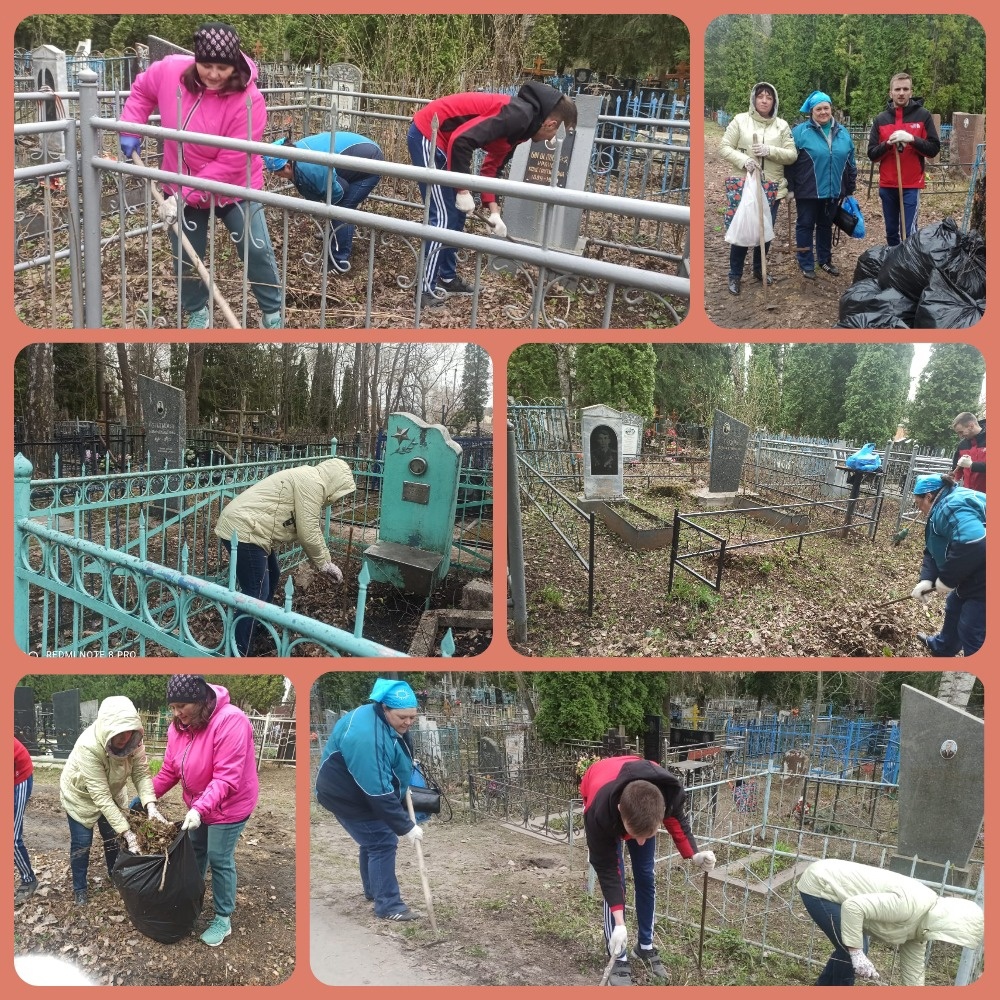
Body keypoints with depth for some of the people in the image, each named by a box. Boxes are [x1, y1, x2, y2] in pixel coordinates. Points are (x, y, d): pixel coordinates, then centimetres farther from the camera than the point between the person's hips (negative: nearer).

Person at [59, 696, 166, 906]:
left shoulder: (133, 740, -30)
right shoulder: (88, 747, -43)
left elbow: (141, 773, -25)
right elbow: (101, 797, -42)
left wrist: (150, 806, -43)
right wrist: (127, 832, -43)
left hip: (113, 791, 4)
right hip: (81, 794, -4)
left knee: (113, 838, 15)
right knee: (82, 843, 5)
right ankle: (79, 889, 27)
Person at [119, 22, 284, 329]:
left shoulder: (248, 99, -28)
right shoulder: (170, 71, -16)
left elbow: (230, 164, -28)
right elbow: (142, 90, 8)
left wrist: (187, 196, -28)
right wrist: (130, 130, -4)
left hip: (234, 188, -3)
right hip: (181, 188, 3)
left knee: (257, 251, -1)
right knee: (187, 256, 9)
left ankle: (273, 312, 18)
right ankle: (197, 313, 30)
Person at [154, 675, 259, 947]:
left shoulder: (230, 721, -33)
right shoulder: (179, 725, -8)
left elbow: (226, 778, -34)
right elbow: (170, 770, 2)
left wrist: (200, 808, -42)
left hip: (228, 805, -7)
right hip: (197, 804, 7)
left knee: (220, 861, 2)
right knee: (195, 851, 21)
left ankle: (224, 919, 18)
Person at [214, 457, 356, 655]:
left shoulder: (306, 480, 19)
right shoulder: (313, 483, -12)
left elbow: (307, 529, 25)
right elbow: (309, 533, -13)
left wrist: (324, 562, 24)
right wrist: (325, 563, 1)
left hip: (242, 527, 11)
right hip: (242, 531, -11)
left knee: (271, 577, 25)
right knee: (257, 594, -9)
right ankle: (237, 655, -5)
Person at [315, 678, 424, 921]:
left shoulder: (389, 722, -6)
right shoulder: (366, 737, -37)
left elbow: (397, 761, 16)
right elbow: (379, 792, -36)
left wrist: (403, 786, 5)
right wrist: (405, 827, -31)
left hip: (365, 790, 10)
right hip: (347, 795, -10)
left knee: (373, 838, 23)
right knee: (383, 842, -10)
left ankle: (374, 889, 42)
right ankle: (388, 906, -1)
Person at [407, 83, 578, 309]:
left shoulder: (518, 124, 10)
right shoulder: (519, 115, -21)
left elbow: (491, 168, 17)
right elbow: (461, 139, -28)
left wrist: (493, 211, 9)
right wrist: (463, 190, -20)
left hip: (441, 139, 10)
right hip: (427, 135, -10)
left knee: (456, 214, 15)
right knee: (443, 216, -9)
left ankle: (446, 278, 26)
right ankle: (425, 290, -5)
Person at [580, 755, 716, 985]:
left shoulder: (671, 790, -40)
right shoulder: (598, 812, -45)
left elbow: (675, 818, -13)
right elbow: (606, 869, -31)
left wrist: (693, 855, -25)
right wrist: (619, 923, -32)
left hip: (644, 808, 3)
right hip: (603, 802, -3)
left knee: (645, 877, 5)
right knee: (617, 878, -10)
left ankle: (645, 947, 23)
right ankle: (619, 961, 1)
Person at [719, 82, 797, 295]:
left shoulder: (782, 125, 6)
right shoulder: (740, 120, 0)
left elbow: (792, 155, 1)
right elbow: (724, 147, -2)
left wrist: (770, 151, -16)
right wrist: (742, 159, -20)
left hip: (773, 189, 3)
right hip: (745, 186, -3)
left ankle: (759, 270, 29)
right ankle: (735, 275, 12)